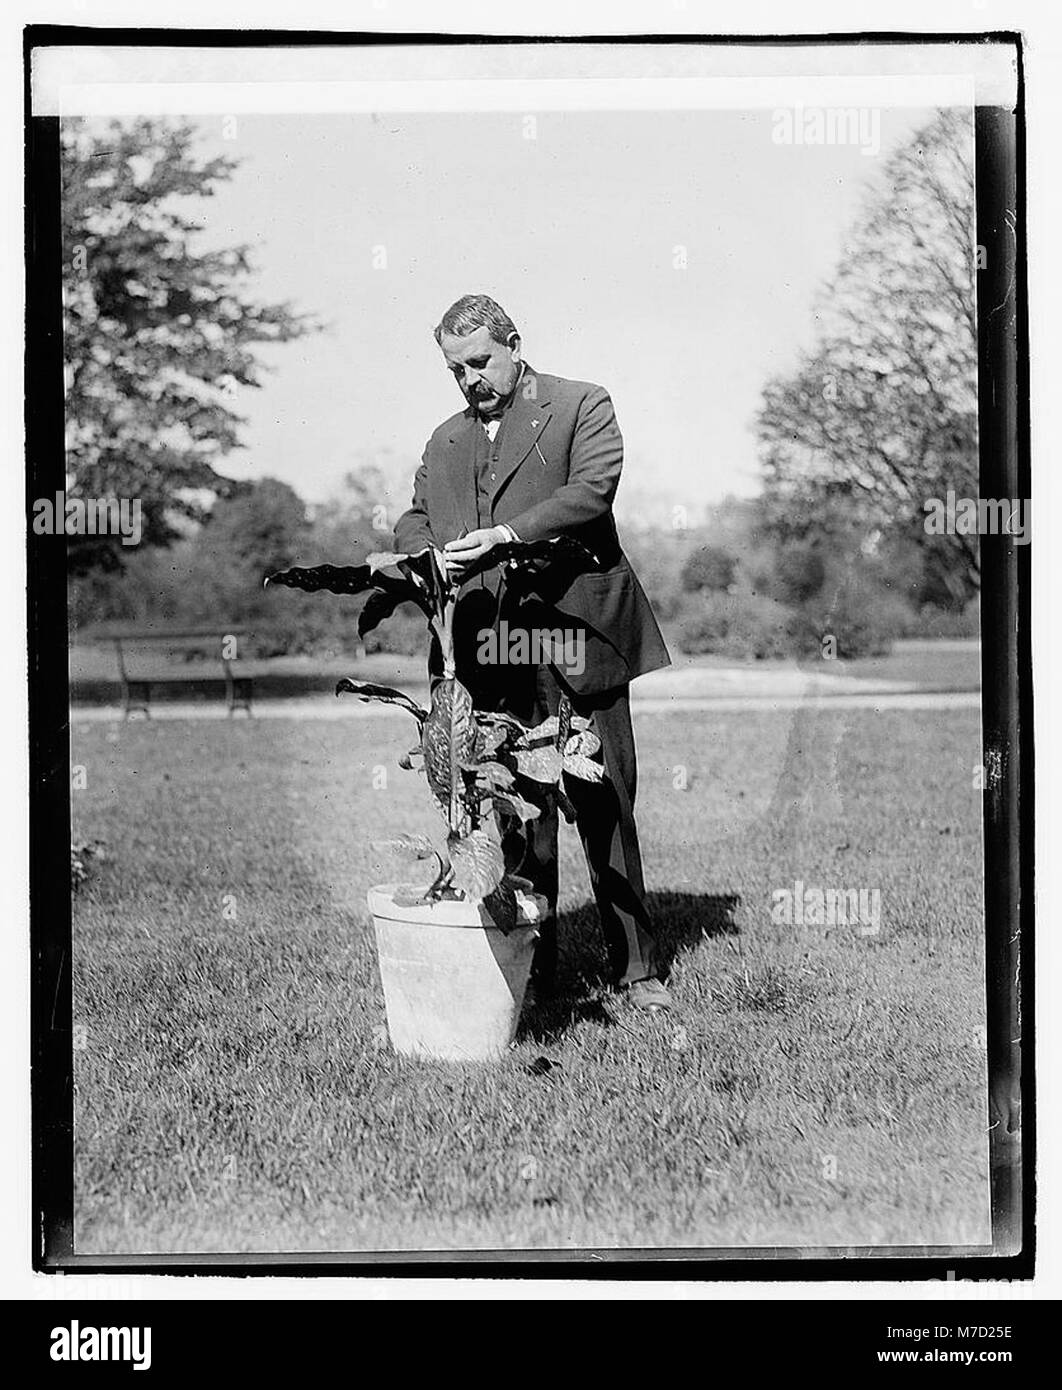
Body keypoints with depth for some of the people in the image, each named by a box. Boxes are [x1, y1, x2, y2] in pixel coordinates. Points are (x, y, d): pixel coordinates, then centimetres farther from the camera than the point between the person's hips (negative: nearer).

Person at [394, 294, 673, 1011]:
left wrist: (503, 535, -21)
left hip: (576, 642, -4)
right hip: (489, 651, 4)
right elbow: (412, 521, 21)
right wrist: (430, 554, -4)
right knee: (513, 813, 4)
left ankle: (638, 966, 9)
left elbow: (591, 491, -10)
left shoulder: (583, 406, 5)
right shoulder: (446, 441, 21)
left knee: (605, 809, 0)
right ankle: (532, 962, 13)